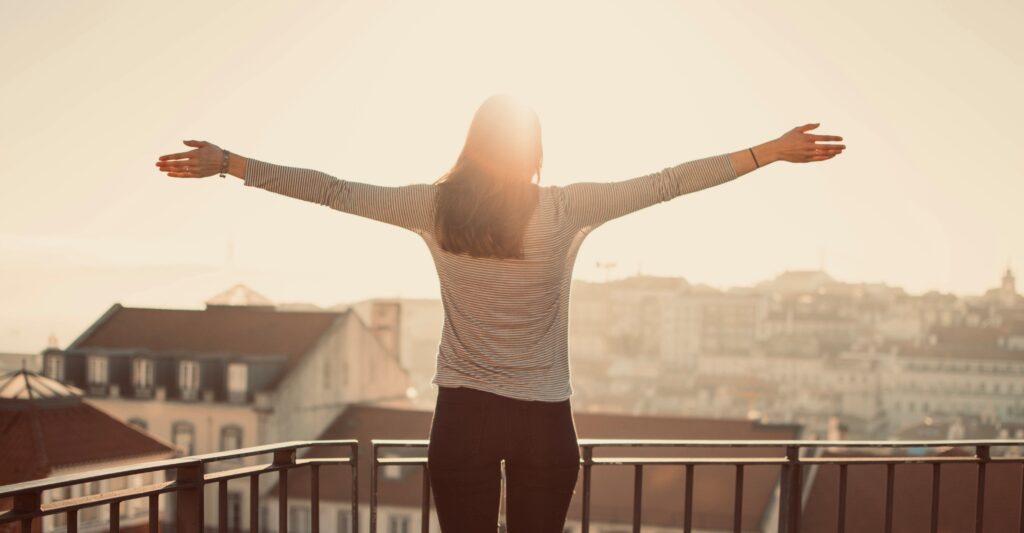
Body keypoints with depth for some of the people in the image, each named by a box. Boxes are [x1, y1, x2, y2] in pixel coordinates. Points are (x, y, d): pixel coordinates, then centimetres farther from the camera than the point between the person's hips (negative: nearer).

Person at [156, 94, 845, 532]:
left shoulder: (437, 207, -4)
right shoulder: (568, 209, -7)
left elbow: (334, 190, 0)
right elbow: (666, 182, -3)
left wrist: (226, 162, 8)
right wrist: (772, 152, 3)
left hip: (463, 415, 1)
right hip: (545, 421, 0)